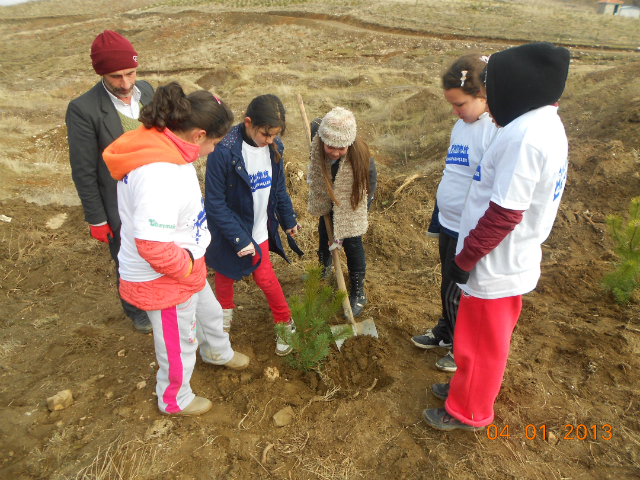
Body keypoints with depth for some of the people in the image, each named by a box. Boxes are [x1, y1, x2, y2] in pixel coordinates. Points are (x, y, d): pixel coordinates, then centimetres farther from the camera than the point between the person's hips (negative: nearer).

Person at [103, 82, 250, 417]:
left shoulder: (161, 146, -3)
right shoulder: (159, 174, -36)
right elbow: (151, 244, -36)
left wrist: (192, 258, 12)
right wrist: (188, 265, -19)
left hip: (186, 264, 9)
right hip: (163, 279, -9)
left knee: (208, 311, 32)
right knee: (179, 343, 16)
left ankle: (217, 352, 63)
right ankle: (174, 400, 45)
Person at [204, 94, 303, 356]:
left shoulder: (273, 147, -9)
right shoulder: (224, 152, -27)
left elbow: (278, 188, 7)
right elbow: (215, 203, -21)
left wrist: (288, 220, 13)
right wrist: (239, 238, -22)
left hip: (260, 229, 3)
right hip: (230, 231, -2)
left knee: (264, 277, 9)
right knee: (225, 274, 21)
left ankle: (285, 322, 32)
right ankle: (226, 310, 51)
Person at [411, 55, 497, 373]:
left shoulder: (498, 131, -22)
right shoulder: (461, 124, 7)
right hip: (448, 225, 8)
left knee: (455, 294, 7)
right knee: (447, 287, 23)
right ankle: (446, 333, 47)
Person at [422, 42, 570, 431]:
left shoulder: (525, 136, -27)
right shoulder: (548, 124, 5)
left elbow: (502, 215, -27)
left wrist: (465, 258, -16)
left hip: (494, 267, -9)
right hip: (515, 260, 9)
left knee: (480, 343, 11)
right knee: (489, 339, 26)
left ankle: (468, 412, 34)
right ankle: (469, 388, 48)